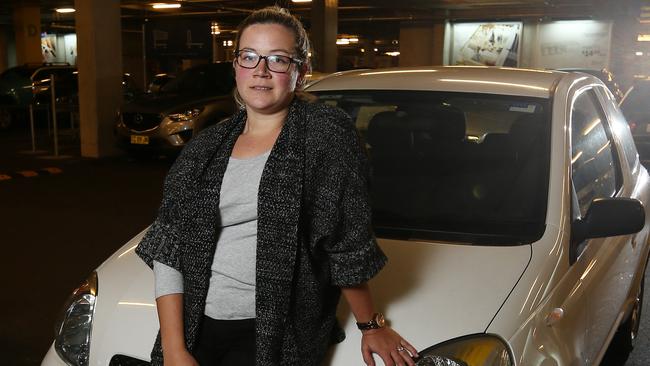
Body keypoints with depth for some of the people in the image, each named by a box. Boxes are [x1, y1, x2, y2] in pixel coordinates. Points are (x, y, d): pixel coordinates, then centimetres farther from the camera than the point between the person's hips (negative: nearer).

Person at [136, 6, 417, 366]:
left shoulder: (327, 134, -5)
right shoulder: (205, 147, 8)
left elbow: (349, 243, -2)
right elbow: (169, 246, 3)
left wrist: (370, 325, 4)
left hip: (278, 335, -3)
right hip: (196, 326, 4)